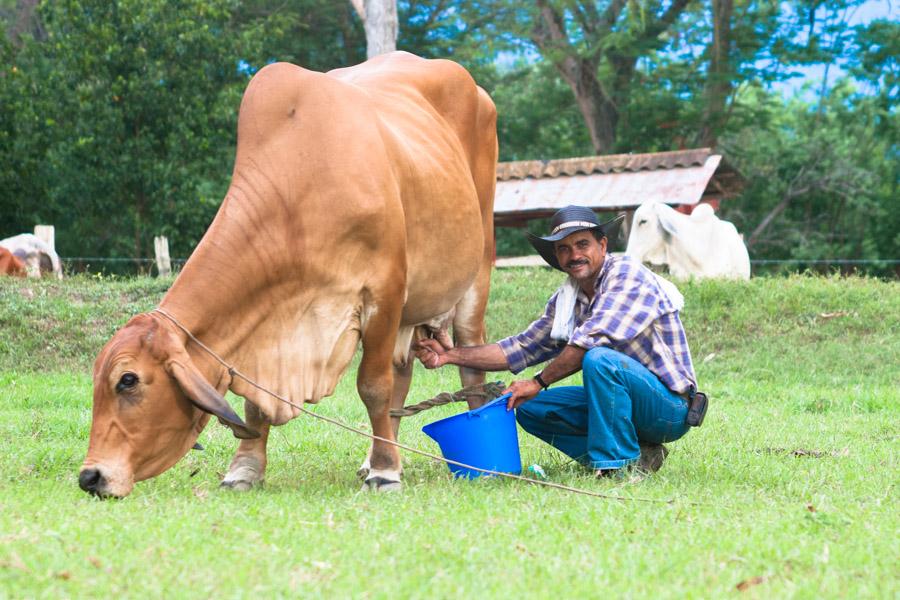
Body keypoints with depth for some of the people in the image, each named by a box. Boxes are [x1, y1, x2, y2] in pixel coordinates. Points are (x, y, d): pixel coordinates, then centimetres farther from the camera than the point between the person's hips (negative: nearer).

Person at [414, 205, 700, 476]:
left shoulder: (628, 274, -15)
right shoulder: (565, 299, 9)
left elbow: (589, 340, -24)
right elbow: (523, 347, 9)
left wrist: (538, 382, -16)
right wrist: (450, 355, 0)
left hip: (670, 406, -9)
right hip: (619, 398, 9)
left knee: (599, 358, -32)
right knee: (531, 409, 5)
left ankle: (621, 468, -20)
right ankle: (639, 456, 0)